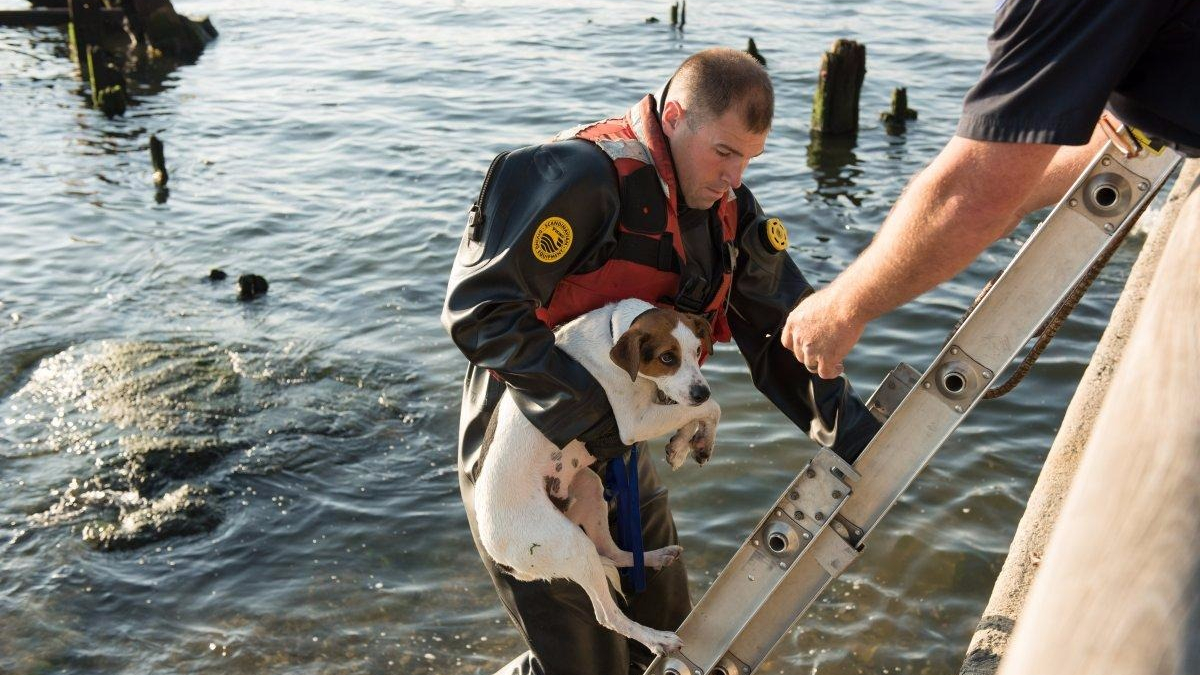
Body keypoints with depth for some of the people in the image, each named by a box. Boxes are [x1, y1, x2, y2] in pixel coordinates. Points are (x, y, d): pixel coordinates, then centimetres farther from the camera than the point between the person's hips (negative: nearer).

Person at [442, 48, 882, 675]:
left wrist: (858, 438, -9)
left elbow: (781, 333, 1)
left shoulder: (728, 210, 0)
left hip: (617, 444, 8)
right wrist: (586, 411, -30)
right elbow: (477, 307, -28)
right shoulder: (582, 177, -25)